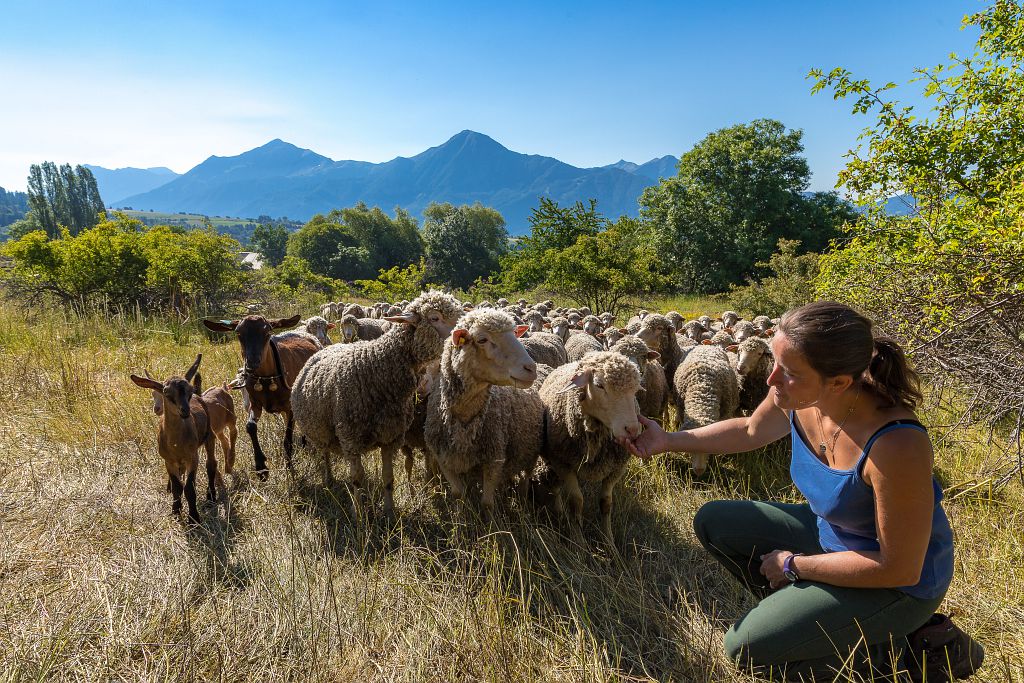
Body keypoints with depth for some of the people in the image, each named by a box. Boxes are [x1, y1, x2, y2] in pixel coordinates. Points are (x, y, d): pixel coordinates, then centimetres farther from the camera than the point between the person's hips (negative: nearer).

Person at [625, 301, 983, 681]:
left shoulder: (896, 445, -38)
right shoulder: (799, 397, -18)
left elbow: (900, 569, -26)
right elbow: (751, 431, 6)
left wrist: (793, 564, -17)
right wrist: (669, 441, -1)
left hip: (895, 583, -7)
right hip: (828, 531, 7)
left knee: (747, 648, -10)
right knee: (712, 522, 5)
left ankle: (913, 649, 3)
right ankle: (800, 609, 11)